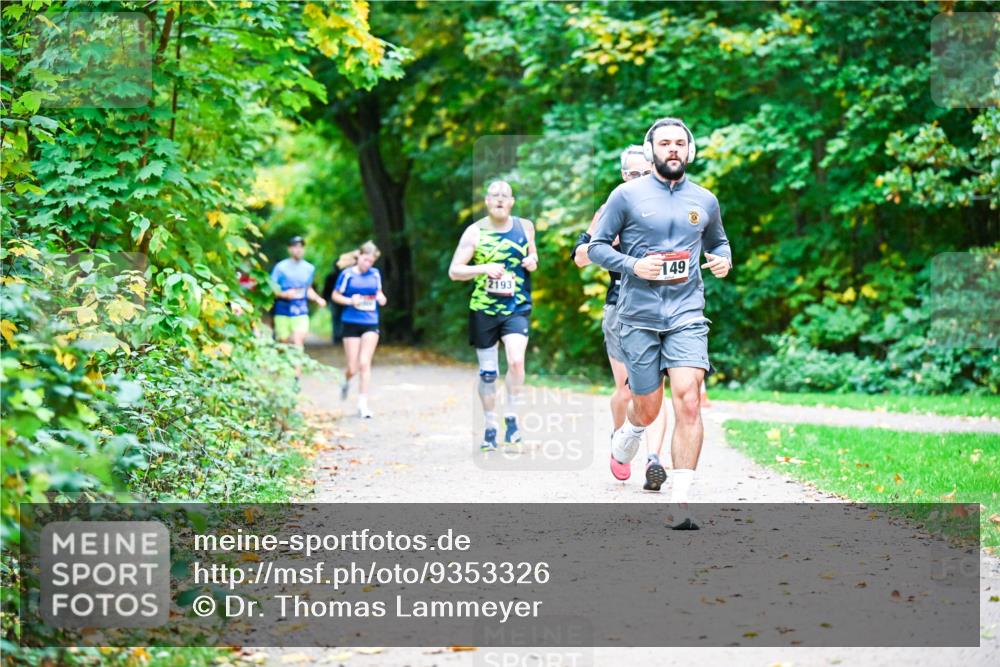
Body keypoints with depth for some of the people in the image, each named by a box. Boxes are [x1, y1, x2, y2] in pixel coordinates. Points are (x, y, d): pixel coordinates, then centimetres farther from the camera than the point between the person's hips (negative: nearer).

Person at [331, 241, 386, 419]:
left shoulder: (375, 274, 6)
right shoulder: (348, 274, -4)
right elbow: (335, 295, 3)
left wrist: (381, 298, -2)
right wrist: (350, 300, -14)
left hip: (371, 324, 2)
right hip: (351, 323, -2)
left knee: (364, 363, -8)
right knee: (353, 367, 0)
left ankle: (363, 404, -3)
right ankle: (346, 382, 37)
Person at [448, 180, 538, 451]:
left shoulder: (525, 227, 5)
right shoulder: (475, 232, -2)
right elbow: (454, 271, -4)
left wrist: (533, 261, 0)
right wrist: (484, 268, -19)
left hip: (517, 308, 0)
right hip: (484, 310, 0)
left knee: (516, 360, -22)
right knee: (487, 372, 6)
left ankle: (511, 417, -6)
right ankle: (490, 426, 19)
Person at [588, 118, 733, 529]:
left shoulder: (705, 201, 10)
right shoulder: (627, 195, 1)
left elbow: (718, 242, 28)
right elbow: (596, 247, 3)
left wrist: (724, 260, 5)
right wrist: (633, 265, -13)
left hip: (687, 314, 1)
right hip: (638, 316, -1)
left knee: (688, 399, -16)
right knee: (648, 409, 5)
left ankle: (680, 503, -15)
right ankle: (627, 432, 45)